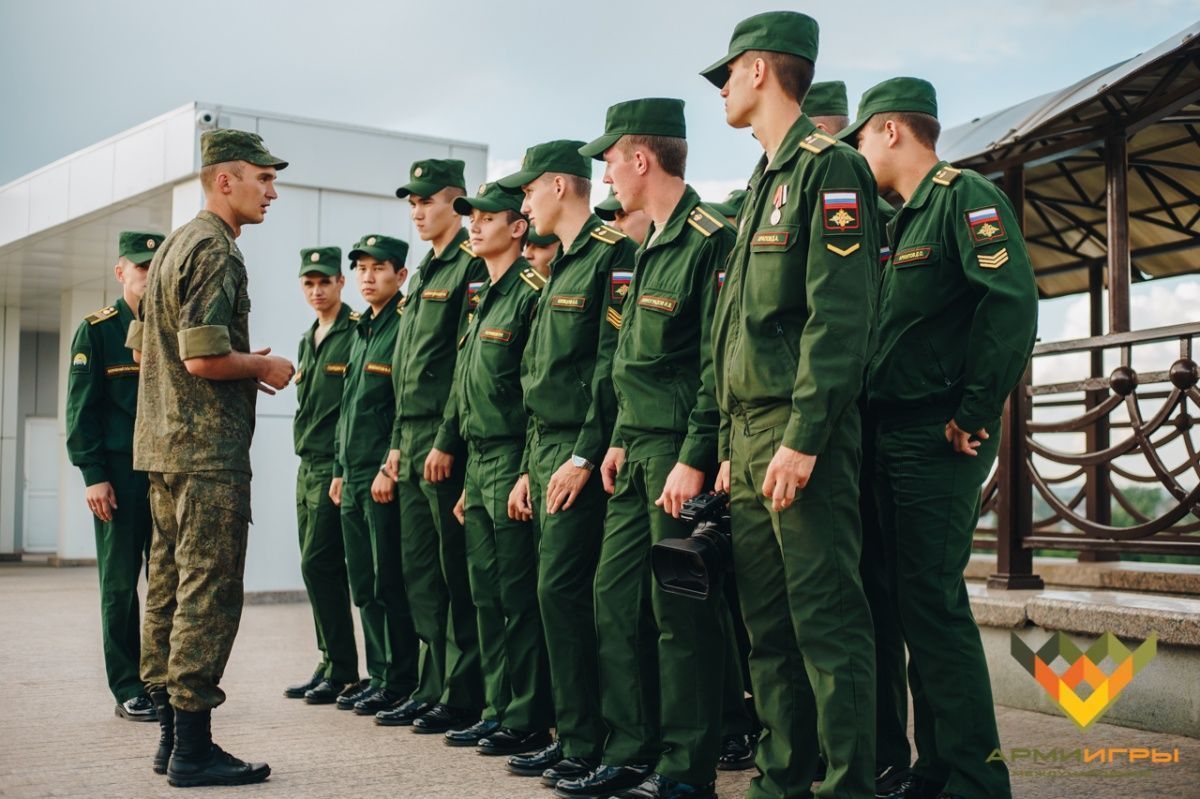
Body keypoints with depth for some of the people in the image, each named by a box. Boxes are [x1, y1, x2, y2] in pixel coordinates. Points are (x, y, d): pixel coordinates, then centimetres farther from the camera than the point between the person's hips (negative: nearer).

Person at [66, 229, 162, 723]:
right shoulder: (97, 330, 1)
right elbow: (81, 409, -2)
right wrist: (93, 475, -10)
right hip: (120, 473, -3)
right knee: (120, 582, 1)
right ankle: (128, 690, 8)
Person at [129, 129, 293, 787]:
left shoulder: (175, 245, 18)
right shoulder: (215, 250, -13)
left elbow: (142, 347, 23)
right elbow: (203, 358, -23)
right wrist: (261, 366, -5)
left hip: (163, 445, 10)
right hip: (209, 450, -10)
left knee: (170, 587, 12)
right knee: (209, 592, -7)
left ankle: (170, 733, 19)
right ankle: (193, 747, -3)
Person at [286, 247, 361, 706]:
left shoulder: (356, 333, -9)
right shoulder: (308, 340, 18)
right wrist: (307, 460, 16)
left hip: (336, 466, -9)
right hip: (307, 467, 9)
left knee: (320, 565, -10)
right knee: (319, 569, 10)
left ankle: (342, 671, -2)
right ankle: (331, 665, 17)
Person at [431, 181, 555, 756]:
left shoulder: (531, 293, -10)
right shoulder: (486, 300, 19)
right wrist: (469, 478, 17)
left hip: (513, 462, -9)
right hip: (478, 461, 9)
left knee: (518, 597, -5)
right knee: (486, 595, 11)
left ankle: (528, 721, 2)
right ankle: (498, 710, 19)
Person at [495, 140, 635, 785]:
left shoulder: (612, 255, -9)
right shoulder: (562, 268, 21)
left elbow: (612, 368, -18)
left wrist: (585, 456, -20)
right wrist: (529, 467, 19)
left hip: (581, 457, -10)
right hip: (548, 453, 10)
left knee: (562, 590, -11)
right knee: (558, 593, 10)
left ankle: (587, 744, -4)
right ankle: (572, 737, 17)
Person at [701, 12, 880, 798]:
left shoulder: (829, 166, -6)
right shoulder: (763, 183, 23)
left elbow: (839, 317, -16)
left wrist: (802, 437, -22)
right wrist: (731, 446, 18)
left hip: (801, 433, -9)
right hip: (748, 434, 9)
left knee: (826, 616, -7)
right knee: (767, 620, 11)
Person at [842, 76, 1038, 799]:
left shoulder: (966, 195, -7)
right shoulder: (906, 221, 21)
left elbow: (1012, 302, -20)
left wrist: (974, 415, -20)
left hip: (939, 442, -9)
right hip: (894, 440, 9)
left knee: (935, 602, -10)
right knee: (915, 604, 10)